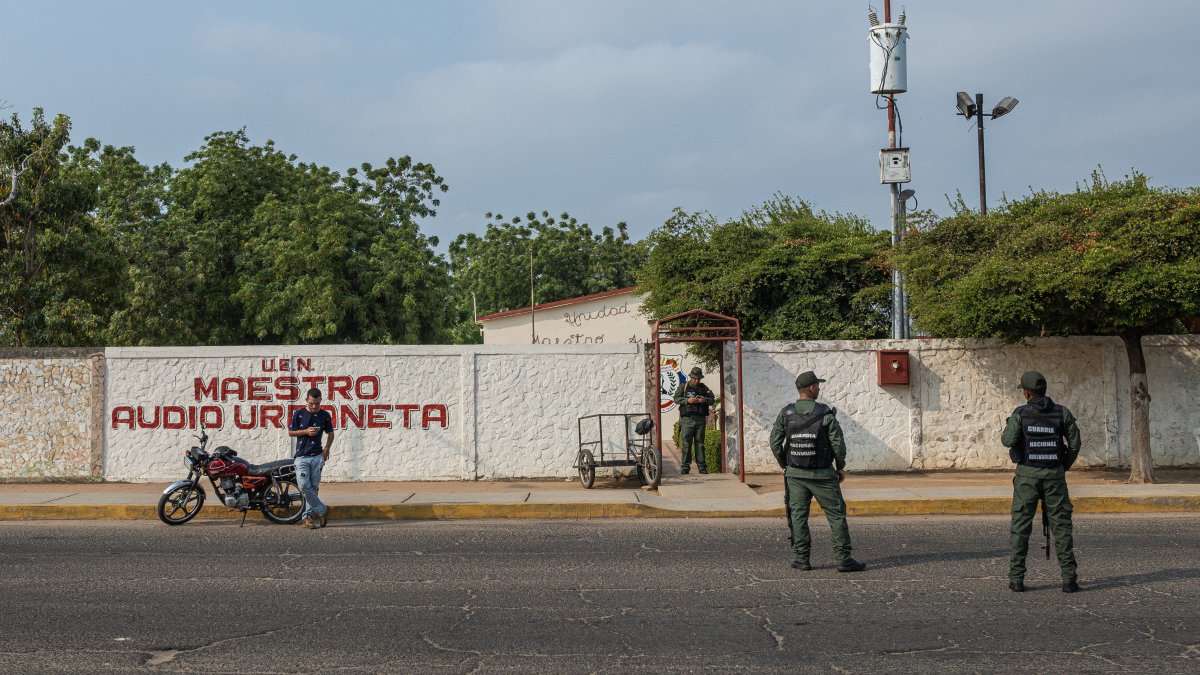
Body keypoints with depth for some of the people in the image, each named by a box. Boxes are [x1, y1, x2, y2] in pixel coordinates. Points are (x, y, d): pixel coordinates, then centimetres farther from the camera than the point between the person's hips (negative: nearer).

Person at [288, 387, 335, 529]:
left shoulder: (325, 415, 2)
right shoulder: (299, 414, 0)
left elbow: (330, 433, 14)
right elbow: (290, 432, 6)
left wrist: (327, 448, -1)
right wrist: (306, 431, -10)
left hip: (317, 456, 1)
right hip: (301, 456, -1)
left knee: (313, 487, 1)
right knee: (304, 486, -11)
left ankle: (309, 515, 9)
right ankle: (322, 510, 3)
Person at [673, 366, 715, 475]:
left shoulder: (704, 387, 12)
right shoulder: (683, 387, 5)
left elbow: (712, 400, 12)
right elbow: (676, 398, -2)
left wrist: (705, 400, -9)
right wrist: (687, 400, -17)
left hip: (700, 419, 2)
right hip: (687, 419, -2)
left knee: (700, 443, 5)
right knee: (686, 443, -4)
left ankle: (702, 466, 8)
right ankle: (685, 466, -1)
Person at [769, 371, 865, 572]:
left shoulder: (786, 414, -2)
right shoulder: (826, 414, -9)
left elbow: (775, 442, -1)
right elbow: (838, 444, -10)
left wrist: (784, 464, 13)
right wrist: (840, 466, 4)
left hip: (795, 473, 2)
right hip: (823, 474, -2)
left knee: (798, 516, 9)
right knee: (836, 515, 4)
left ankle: (801, 559, 8)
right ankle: (843, 559, 2)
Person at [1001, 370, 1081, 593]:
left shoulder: (1020, 413, -5)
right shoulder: (1062, 412, 1)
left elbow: (1009, 440, -16)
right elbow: (1074, 443, 0)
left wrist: (1004, 433, 7)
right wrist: (1064, 467, 14)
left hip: (1027, 474, -1)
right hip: (1055, 475, 1)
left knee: (1021, 526, 4)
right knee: (1061, 526, 5)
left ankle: (1016, 579, 2)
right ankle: (1069, 579, 0)